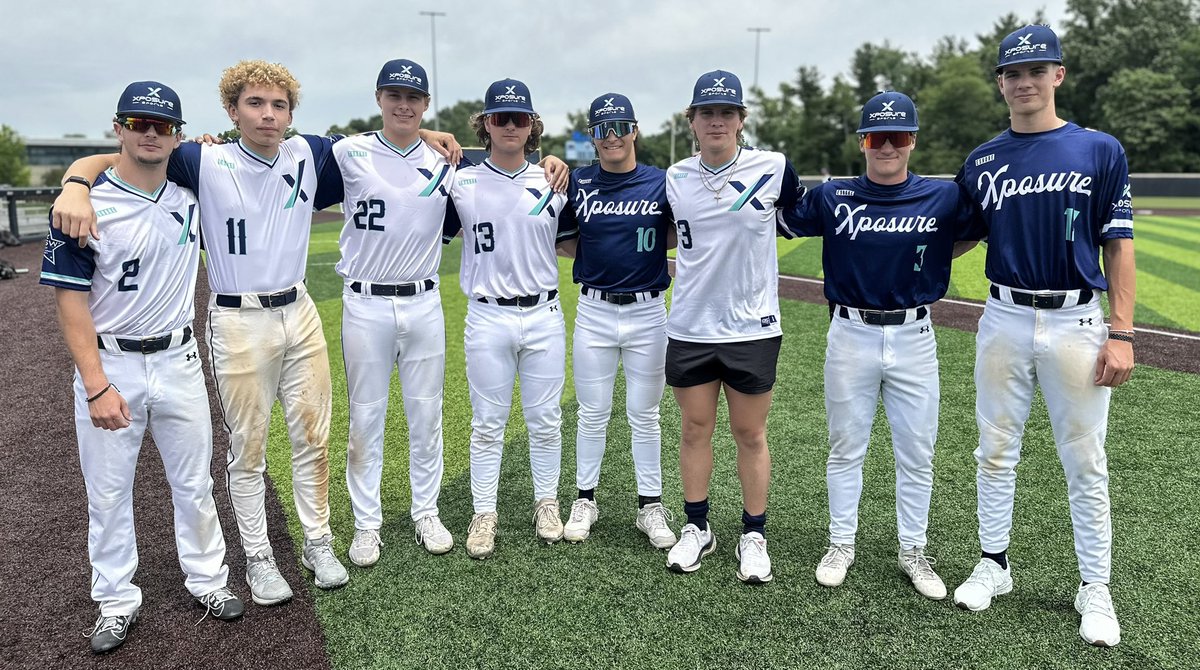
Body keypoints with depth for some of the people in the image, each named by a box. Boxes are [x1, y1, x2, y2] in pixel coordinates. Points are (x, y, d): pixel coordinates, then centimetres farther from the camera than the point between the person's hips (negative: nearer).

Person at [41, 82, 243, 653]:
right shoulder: (86, 204, -9)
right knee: (108, 492, 8)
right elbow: (70, 298, -11)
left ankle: (207, 580, 28)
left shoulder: (192, 193, 3)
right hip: (109, 364, -3)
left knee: (195, 483, 12)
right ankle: (116, 602, 24)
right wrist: (96, 385, -17)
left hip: (178, 361, 3)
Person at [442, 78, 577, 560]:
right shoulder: (461, 183, 1)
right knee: (487, 423, 6)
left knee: (545, 421, 10)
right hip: (488, 318, -1)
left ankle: (547, 504, 27)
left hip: (544, 316, 2)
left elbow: (572, 242, 15)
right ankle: (484, 514, 19)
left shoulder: (552, 182, 7)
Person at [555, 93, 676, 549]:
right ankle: (585, 500, 25)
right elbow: (568, 245, 8)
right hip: (594, 311, 1)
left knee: (644, 415, 10)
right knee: (592, 414, 10)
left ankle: (651, 506, 22)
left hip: (648, 312, -1)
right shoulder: (578, 184, 1)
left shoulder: (661, 183, -2)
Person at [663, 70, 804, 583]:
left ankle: (754, 536, 23)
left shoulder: (773, 168, -4)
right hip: (690, 327, 2)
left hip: (752, 327, -2)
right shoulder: (675, 178, 2)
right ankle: (697, 528, 27)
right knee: (695, 429, 11)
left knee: (750, 434, 8)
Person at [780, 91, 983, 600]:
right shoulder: (832, 196, -1)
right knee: (846, 448, 10)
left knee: (917, 454, 9)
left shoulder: (943, 197, -2)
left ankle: (913, 551, 25)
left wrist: (931, 260, 4)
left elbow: (984, 229, 9)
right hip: (851, 335, 0)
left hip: (914, 338, 1)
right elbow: (777, 220, 10)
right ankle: (841, 544, 25)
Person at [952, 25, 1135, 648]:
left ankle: (1095, 588, 19)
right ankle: (994, 564, 25)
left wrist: (1122, 333, -6)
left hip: (1076, 324, -2)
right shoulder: (981, 161, 7)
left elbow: (1117, 246, 0)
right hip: (1003, 321, 2)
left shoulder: (1100, 151, 1)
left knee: (1085, 462, 5)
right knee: (995, 451, 10)